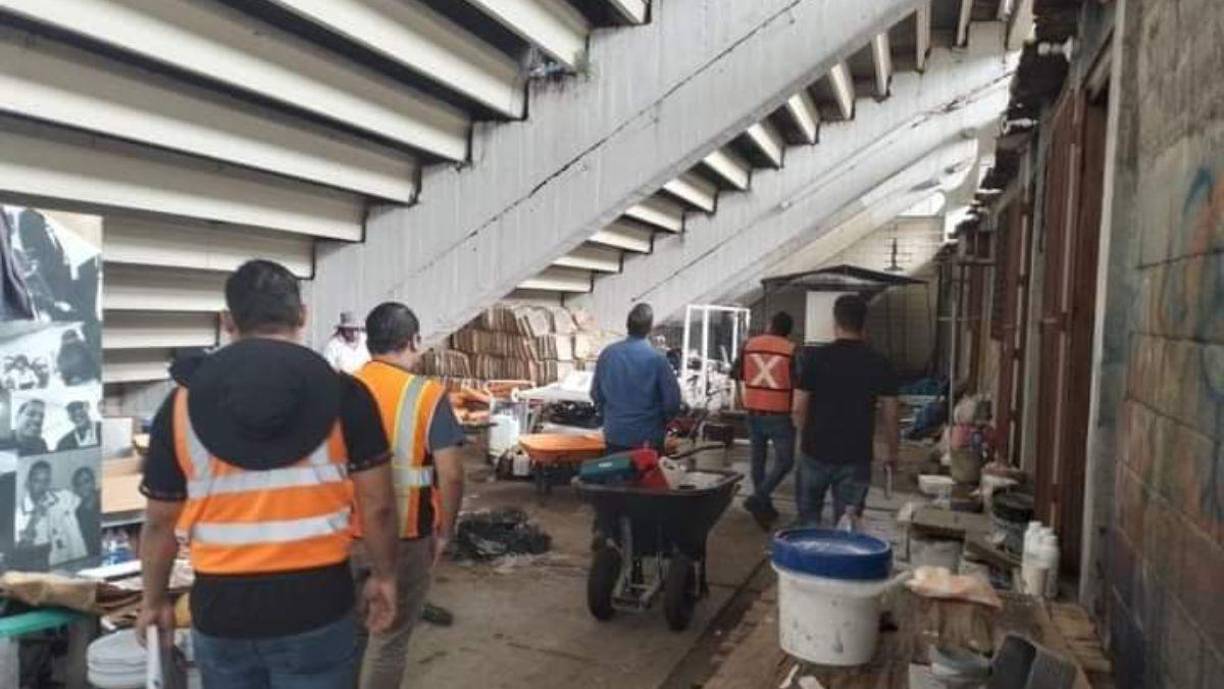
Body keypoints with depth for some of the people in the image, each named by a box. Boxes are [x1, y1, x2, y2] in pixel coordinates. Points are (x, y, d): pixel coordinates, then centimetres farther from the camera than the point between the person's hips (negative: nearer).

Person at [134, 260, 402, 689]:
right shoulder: (343, 394, -8)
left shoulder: (183, 403, -2)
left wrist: (154, 601, 20)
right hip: (316, 605, -2)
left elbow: (160, 522, 5)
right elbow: (377, 506, -5)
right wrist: (384, 576, 11)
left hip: (221, 610, 2)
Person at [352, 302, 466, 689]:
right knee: (389, 640, 10)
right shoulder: (427, 395, -13)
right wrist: (444, 532, -1)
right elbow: (451, 475, -15)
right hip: (403, 535, -4)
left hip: (345, 532, 5)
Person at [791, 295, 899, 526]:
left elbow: (799, 409, -6)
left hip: (816, 451, 0)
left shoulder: (814, 358, -6)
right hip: (856, 455, 1)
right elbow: (890, 415, 0)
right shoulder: (879, 363, -3)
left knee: (809, 515, 18)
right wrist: (892, 452, 13)